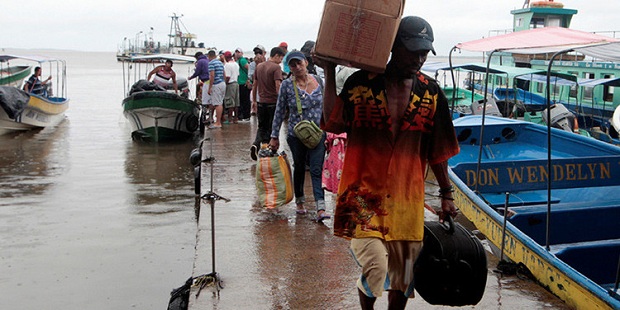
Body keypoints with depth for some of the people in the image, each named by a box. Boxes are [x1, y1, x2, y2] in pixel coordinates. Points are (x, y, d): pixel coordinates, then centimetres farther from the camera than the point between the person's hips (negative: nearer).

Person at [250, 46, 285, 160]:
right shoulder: (276, 67, -11)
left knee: (262, 127, 15)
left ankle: (255, 144, -8)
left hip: (261, 102, 6)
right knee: (271, 128, 7)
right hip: (273, 102, -5)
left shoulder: (259, 66, 10)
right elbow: (278, 86, -19)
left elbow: (255, 85, 14)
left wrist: (254, 101, 22)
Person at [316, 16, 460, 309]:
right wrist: (330, 73, -12)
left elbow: (437, 151, 10)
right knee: (376, 268, -15)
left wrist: (446, 194, 13)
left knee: (403, 275, 12)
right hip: (365, 194, -3)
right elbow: (334, 124, -11)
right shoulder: (361, 83, -3)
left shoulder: (431, 93, 4)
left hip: (408, 198, 4)